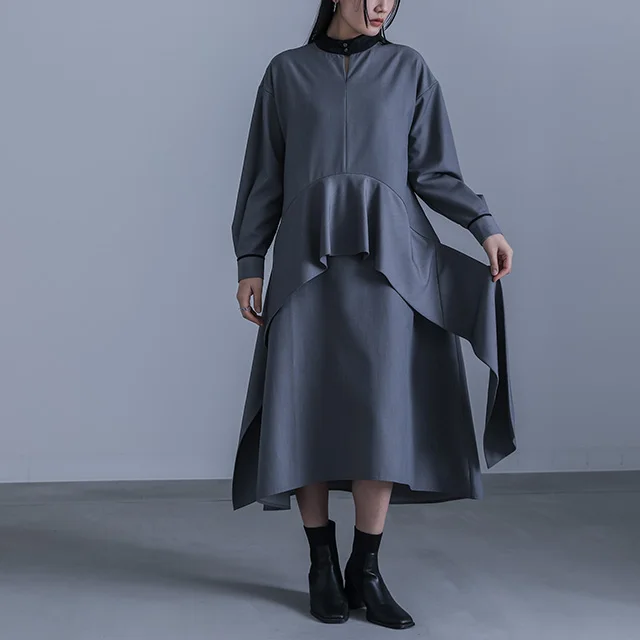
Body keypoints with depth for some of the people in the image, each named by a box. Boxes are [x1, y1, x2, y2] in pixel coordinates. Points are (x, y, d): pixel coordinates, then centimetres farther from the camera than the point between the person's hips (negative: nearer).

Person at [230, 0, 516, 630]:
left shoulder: (409, 69, 12)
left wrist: (484, 224, -8)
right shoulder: (287, 71, 11)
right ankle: (322, 566, 10)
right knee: (306, 411, -4)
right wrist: (250, 261, 4)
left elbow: (434, 171, 7)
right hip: (308, 260, 0)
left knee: (383, 411, -8)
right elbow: (265, 177, 11)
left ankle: (365, 571, 4)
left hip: (389, 259, 0)